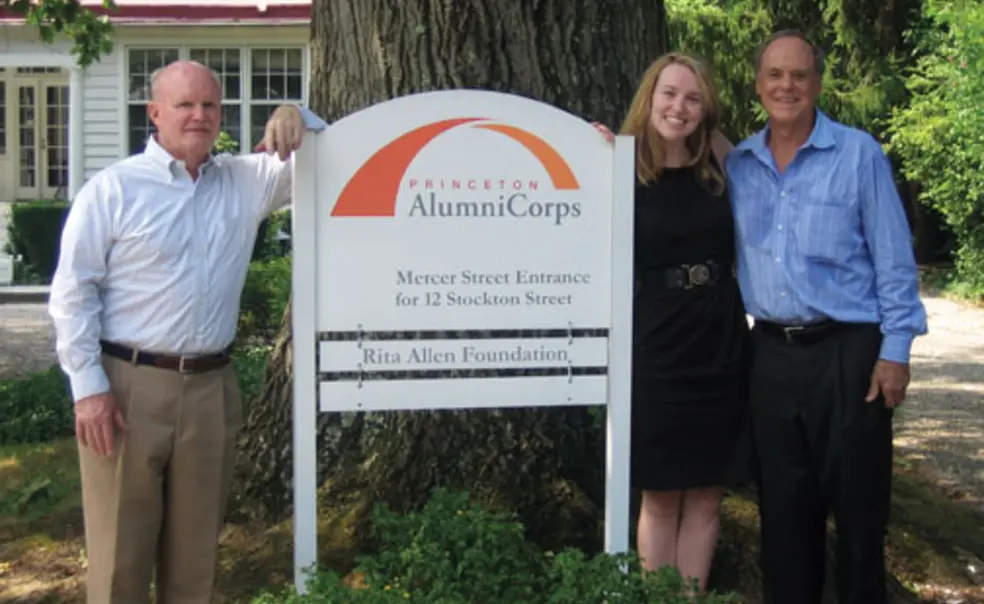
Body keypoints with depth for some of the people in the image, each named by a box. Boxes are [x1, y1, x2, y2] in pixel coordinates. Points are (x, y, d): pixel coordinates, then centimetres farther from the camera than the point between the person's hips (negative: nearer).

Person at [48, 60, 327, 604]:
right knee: (121, 544, 1)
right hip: (128, 385, -4)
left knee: (197, 546, 13)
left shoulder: (245, 182, 10)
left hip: (210, 388, 4)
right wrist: (88, 387, -10)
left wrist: (296, 119, -8)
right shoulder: (112, 189, -2)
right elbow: (73, 293, -4)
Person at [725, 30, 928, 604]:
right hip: (771, 353, 4)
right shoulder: (737, 164, 8)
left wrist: (895, 349, -10)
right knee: (784, 501, 12)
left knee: (858, 500, 4)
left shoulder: (859, 154, -4)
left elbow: (894, 258, -5)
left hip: (849, 351, -4)